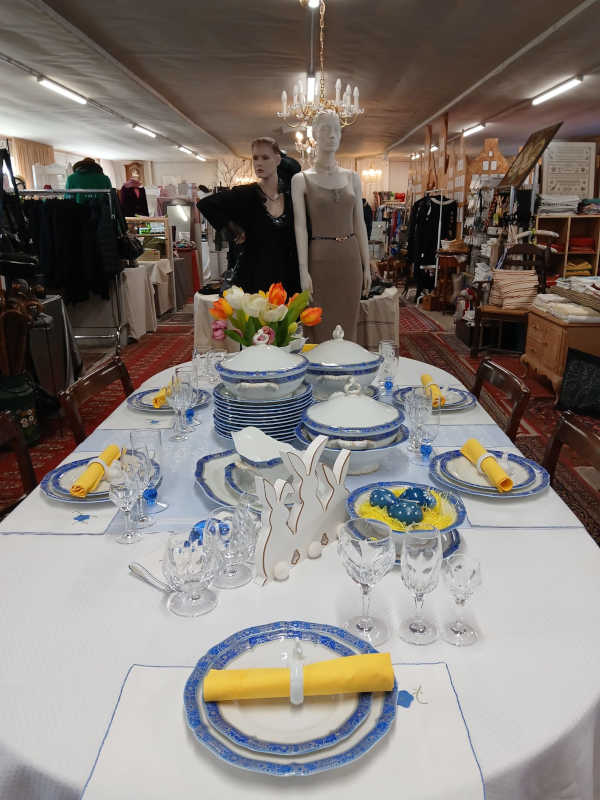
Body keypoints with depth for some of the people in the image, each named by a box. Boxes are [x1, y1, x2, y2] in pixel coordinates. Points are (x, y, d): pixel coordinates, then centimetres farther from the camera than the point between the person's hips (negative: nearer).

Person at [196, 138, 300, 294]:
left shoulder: (289, 195, 5)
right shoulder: (245, 194, -3)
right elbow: (204, 204, -8)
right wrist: (233, 229, -5)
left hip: (283, 278, 3)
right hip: (252, 278, -3)